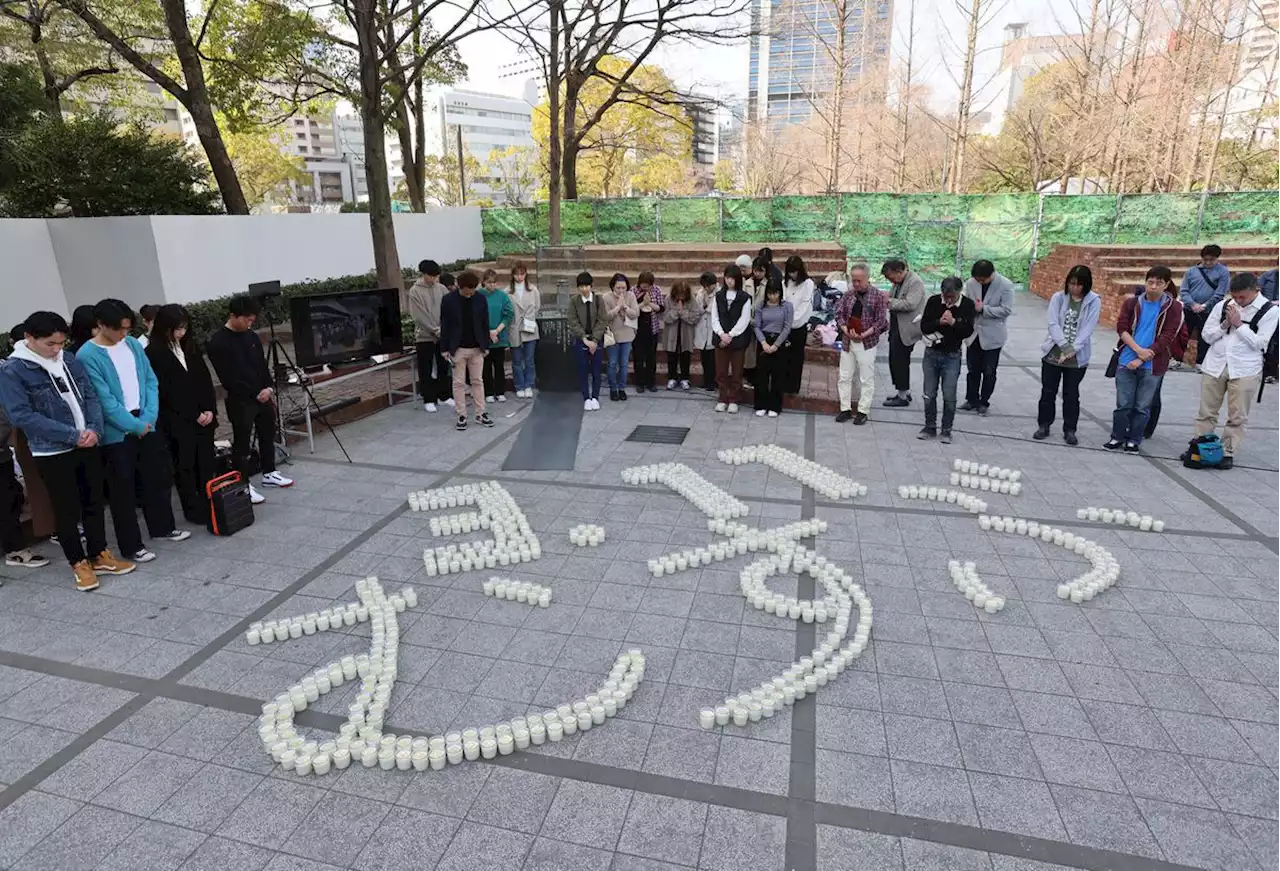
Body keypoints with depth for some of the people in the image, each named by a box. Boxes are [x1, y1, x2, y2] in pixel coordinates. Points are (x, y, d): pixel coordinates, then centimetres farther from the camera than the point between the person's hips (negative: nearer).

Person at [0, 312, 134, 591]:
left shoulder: (70, 361, 4)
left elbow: (91, 396, 6)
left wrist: (94, 429, -12)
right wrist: (72, 434, -19)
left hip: (88, 446, 5)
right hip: (52, 453, -4)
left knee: (94, 502, 13)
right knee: (67, 509, 6)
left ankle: (100, 555, 27)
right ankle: (79, 563, 20)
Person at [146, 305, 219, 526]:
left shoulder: (190, 346, 9)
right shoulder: (154, 354, -8)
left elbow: (205, 379, 10)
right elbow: (163, 391, -10)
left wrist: (210, 409, -1)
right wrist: (193, 416, -10)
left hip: (203, 416, 5)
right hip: (178, 421, -5)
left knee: (207, 463, 8)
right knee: (185, 467, 3)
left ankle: (210, 505, 16)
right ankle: (193, 510, 11)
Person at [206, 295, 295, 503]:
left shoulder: (251, 336, 7)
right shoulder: (218, 342, -13)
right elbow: (228, 378, -16)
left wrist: (269, 388, -4)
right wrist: (256, 393, -15)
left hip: (263, 396, 7)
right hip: (239, 401, -7)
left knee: (268, 436, 17)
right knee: (241, 444, 0)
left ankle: (269, 474, 33)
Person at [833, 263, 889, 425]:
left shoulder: (878, 296, -5)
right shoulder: (847, 295, 6)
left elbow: (881, 321, -8)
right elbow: (839, 313, 6)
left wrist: (864, 334, -17)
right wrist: (846, 331, -11)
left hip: (866, 343, -4)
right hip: (847, 342, 4)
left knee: (866, 379, 2)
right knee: (844, 377, 7)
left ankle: (863, 411, 10)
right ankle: (845, 409, 17)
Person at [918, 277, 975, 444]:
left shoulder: (968, 305, -6)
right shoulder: (933, 301, -4)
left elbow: (968, 331, -10)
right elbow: (924, 327, -6)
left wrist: (953, 322, -25)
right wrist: (939, 322, -23)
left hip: (952, 356, -1)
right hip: (931, 353, 2)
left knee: (949, 396, 0)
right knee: (929, 394, 6)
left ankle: (946, 430, 13)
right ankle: (930, 427, 20)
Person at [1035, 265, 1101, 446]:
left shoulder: (1094, 301, -5)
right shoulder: (1058, 297, -3)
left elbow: (1087, 329, -11)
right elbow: (1053, 324, -11)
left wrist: (1072, 350, -22)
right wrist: (1065, 346, -22)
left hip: (1078, 357, -1)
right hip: (1053, 353, 1)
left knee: (1071, 395, 8)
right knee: (1048, 392, 9)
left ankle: (1070, 430, 20)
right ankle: (1043, 425, 23)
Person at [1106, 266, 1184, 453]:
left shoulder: (1173, 307, -2)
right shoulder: (1132, 302, 4)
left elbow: (1167, 337, -7)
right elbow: (1121, 327, -4)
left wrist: (1141, 359, -14)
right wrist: (1138, 350, -16)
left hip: (1152, 365, -1)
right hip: (1126, 361, 1)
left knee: (1142, 406, 7)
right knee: (1123, 403, 7)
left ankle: (1134, 440, 19)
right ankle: (1117, 436, 20)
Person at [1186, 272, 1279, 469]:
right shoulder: (1222, 306, 5)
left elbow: (1259, 342, -10)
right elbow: (1206, 336, 6)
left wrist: (1239, 324, -12)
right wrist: (1225, 325, -9)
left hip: (1245, 369, -2)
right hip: (1215, 365, 3)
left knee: (1237, 416, 3)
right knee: (1206, 411, 7)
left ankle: (1228, 452, 11)